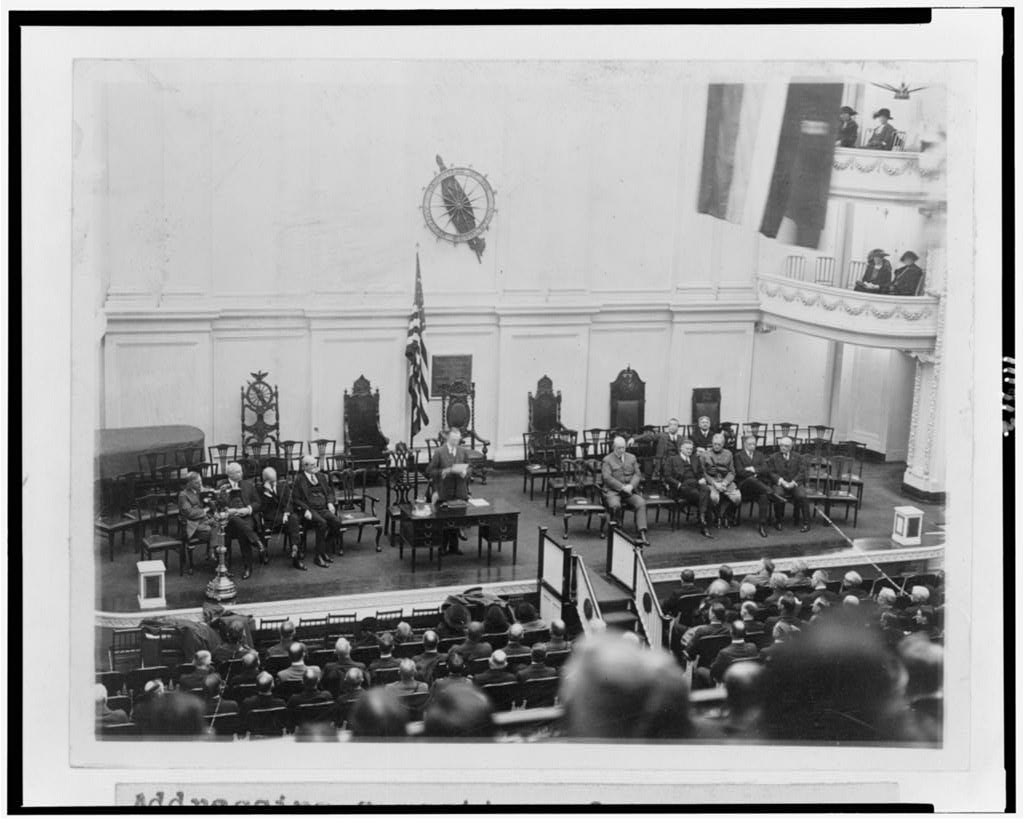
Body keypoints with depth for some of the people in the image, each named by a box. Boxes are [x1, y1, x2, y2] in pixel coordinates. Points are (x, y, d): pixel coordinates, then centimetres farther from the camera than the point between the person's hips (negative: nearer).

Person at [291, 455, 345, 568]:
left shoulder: (321, 476, 19)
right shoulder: (299, 479, 1)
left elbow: (329, 492, 23)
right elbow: (296, 499, -2)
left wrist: (330, 502, 3)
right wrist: (305, 510, -17)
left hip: (323, 508, 5)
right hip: (310, 509, -5)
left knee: (336, 521, -24)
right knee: (322, 523, -33)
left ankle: (324, 551, -11)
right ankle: (319, 556, -25)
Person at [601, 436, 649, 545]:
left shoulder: (632, 457, 18)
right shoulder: (607, 460, 5)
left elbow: (637, 474, 9)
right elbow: (607, 478, -8)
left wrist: (631, 486, -11)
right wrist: (622, 487, -17)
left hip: (630, 490, 3)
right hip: (613, 491, -3)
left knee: (641, 503, -25)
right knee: (615, 505, -35)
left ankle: (643, 534, -30)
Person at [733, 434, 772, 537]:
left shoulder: (759, 455, 23)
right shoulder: (739, 456, 11)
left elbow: (765, 469, 8)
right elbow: (740, 472, -4)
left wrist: (754, 470, -5)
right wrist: (753, 475, -8)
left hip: (759, 483, 3)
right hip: (744, 484, -3)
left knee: (763, 496, -31)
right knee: (751, 480, -41)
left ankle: (762, 525, -33)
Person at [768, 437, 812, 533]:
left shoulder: (797, 457, 14)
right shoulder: (774, 457, 12)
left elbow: (802, 472, 4)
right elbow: (771, 472, 2)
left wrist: (793, 482, -12)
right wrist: (781, 481, -14)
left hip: (794, 484, 1)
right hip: (779, 484, -1)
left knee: (802, 496, -30)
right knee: (778, 495, -34)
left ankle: (806, 522, -15)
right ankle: (778, 522, -15)